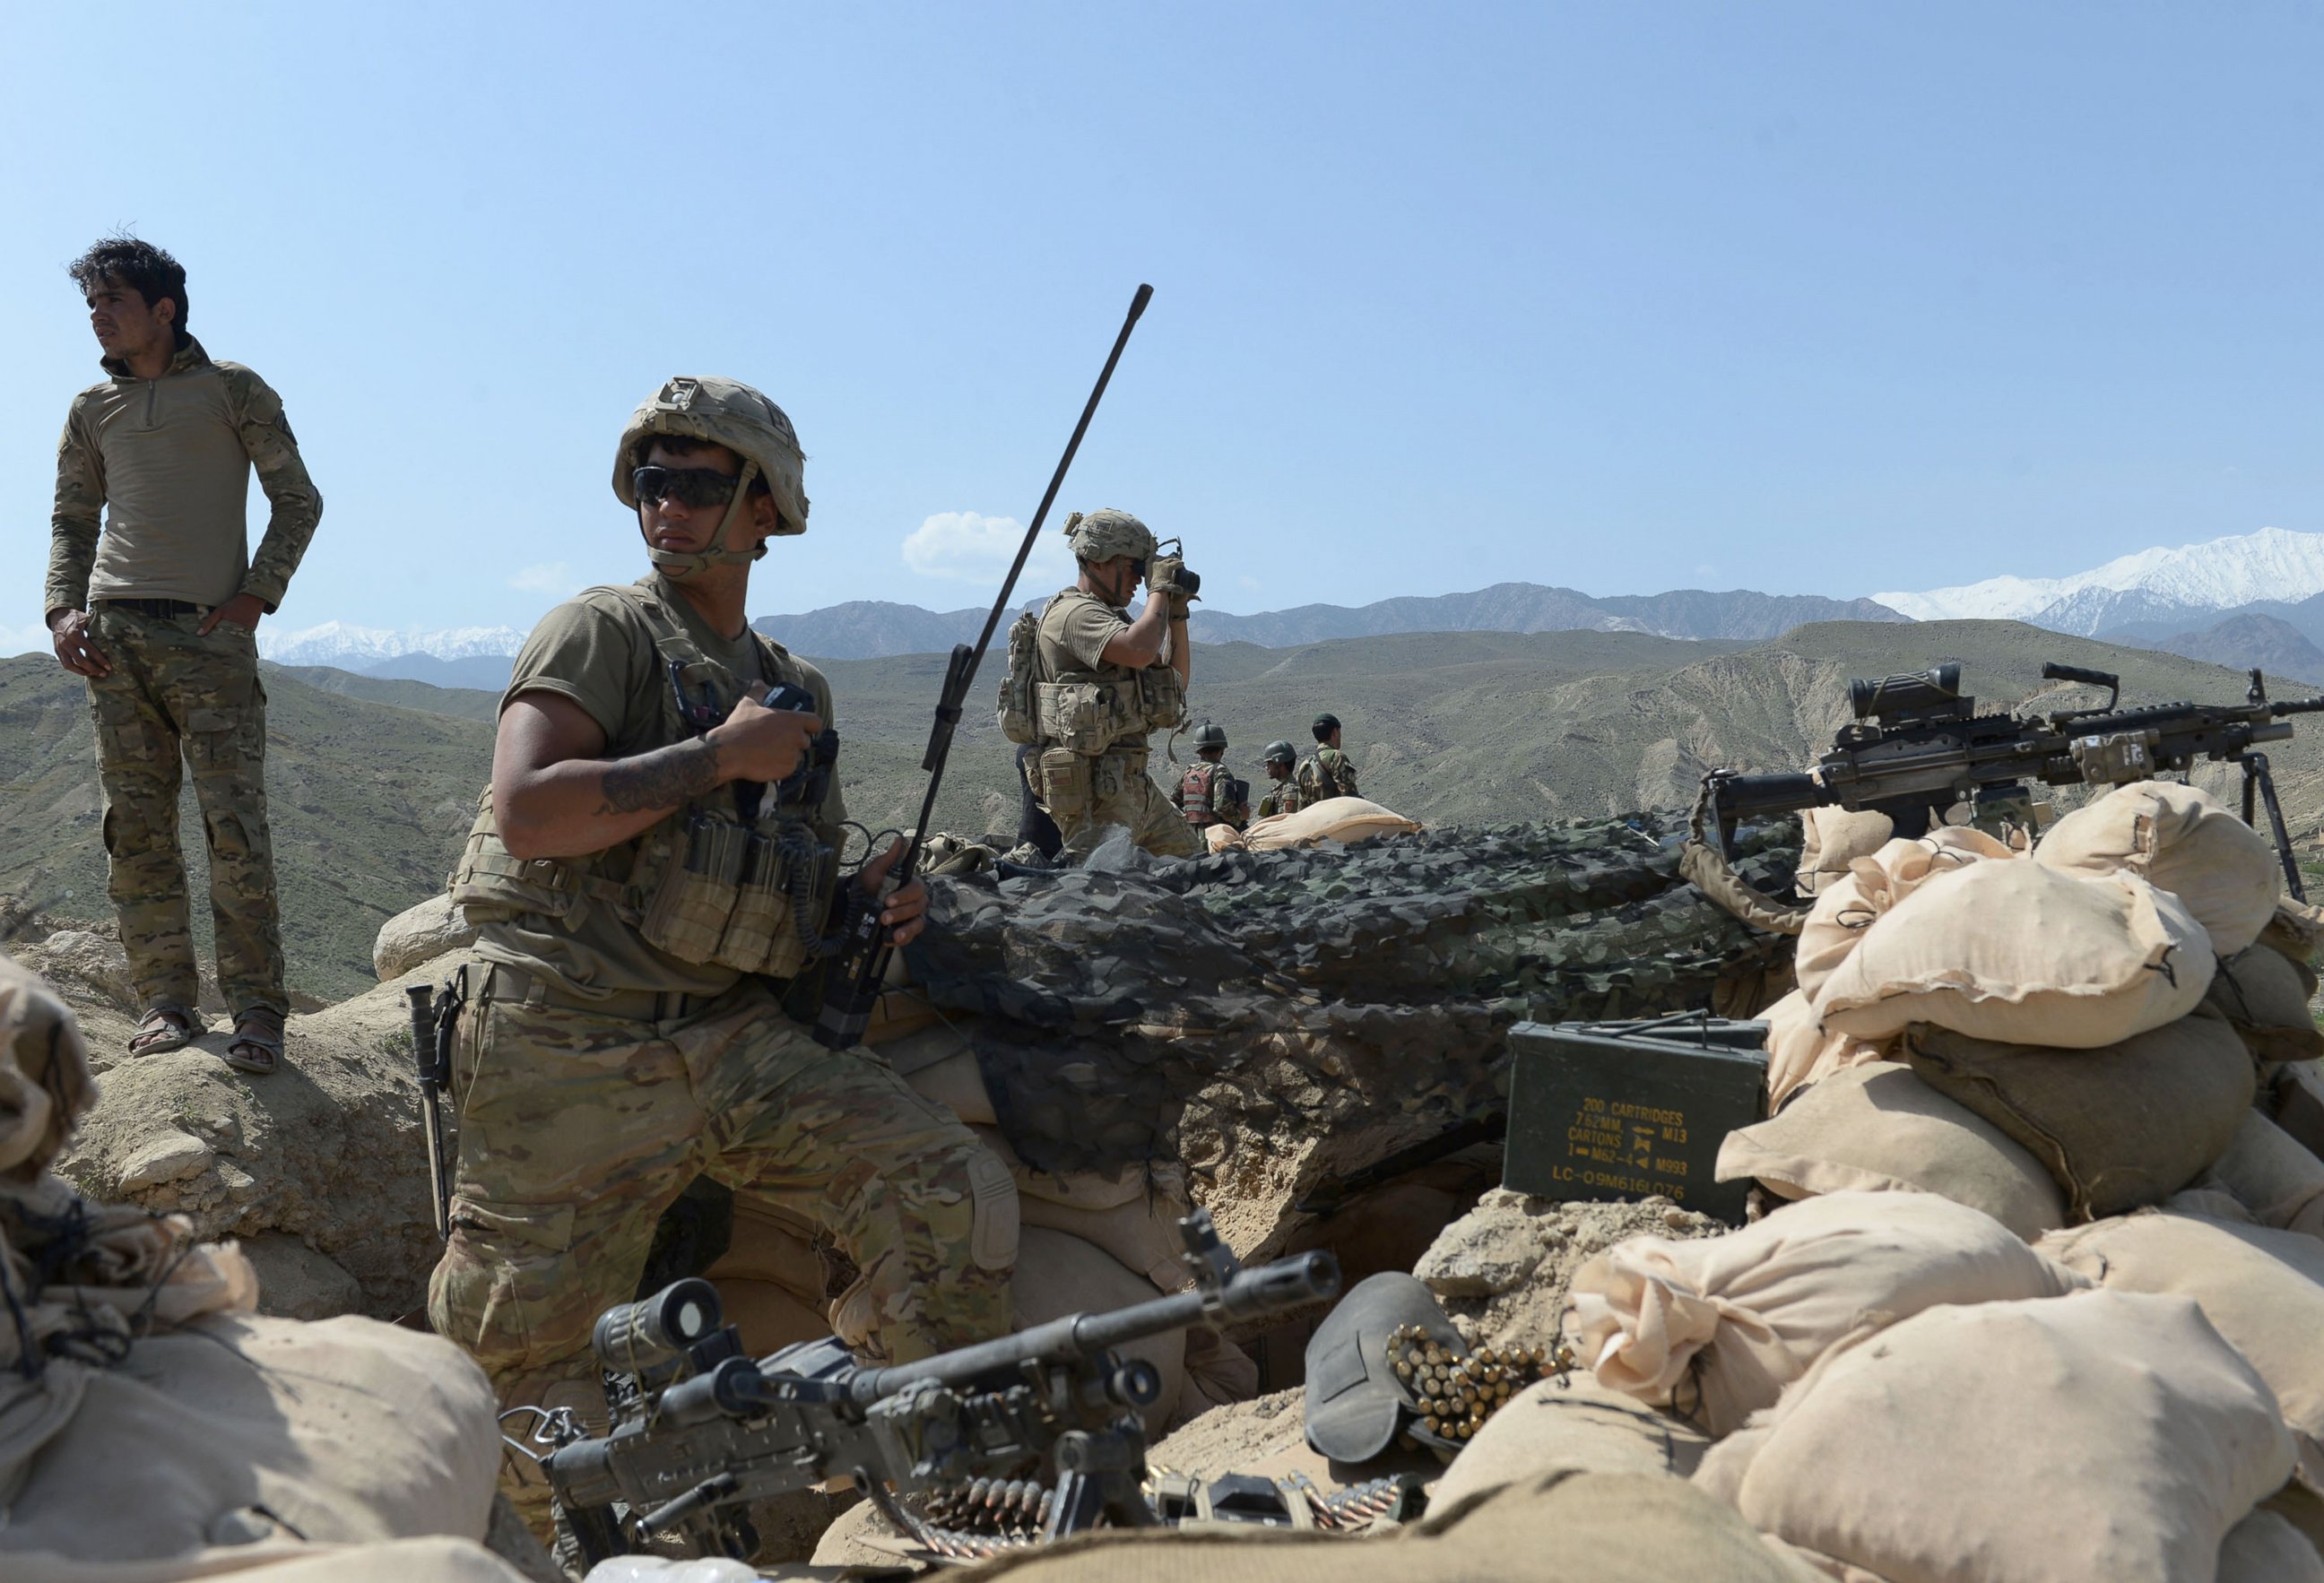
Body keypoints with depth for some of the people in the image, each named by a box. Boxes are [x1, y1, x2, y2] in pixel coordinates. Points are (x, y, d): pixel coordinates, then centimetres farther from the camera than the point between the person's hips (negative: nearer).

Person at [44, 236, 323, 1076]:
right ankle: (166, 1004, 6)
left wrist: (255, 597, -5)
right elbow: (71, 520, 21)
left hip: (210, 633, -4)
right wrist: (64, 610, 4)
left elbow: (297, 502, 6)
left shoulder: (232, 390, 7)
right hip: (114, 637, 4)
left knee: (235, 824, -10)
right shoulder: (92, 409, 18)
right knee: (136, 825, 1)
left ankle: (255, 1010, -6)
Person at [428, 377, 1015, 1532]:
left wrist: (870, 905, 5)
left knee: (958, 1196, -8)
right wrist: (721, 755, -14)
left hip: (740, 1038, 5)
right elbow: (528, 811, -18)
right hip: (573, 1052, -4)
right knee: (532, 1365, 2)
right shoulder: (604, 632, -1)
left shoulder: (796, 689, 18)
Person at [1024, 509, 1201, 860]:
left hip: (1130, 779, 10)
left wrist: (1177, 612, 10)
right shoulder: (1074, 613, -12)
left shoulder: (1113, 617, 20)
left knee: (1188, 865, 17)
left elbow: (1178, 679, 22)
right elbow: (1140, 651, -31)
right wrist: (1160, 590, -15)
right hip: (1093, 782, -10)